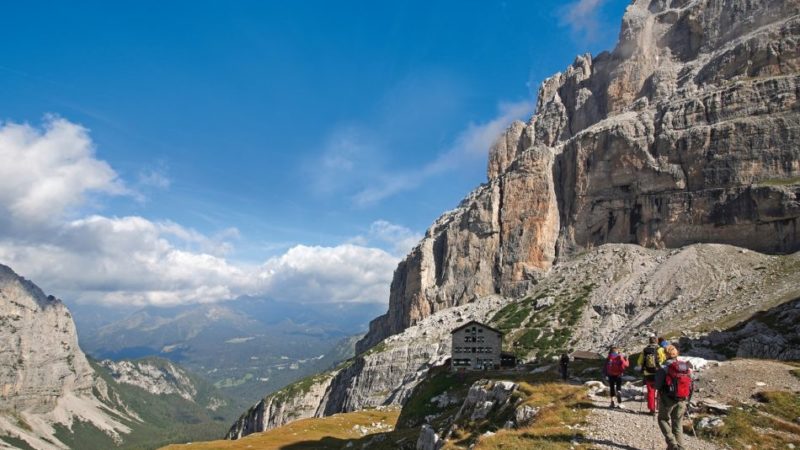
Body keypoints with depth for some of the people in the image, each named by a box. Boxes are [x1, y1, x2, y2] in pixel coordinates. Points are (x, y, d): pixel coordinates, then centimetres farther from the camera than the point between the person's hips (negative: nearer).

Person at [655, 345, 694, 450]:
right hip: (682, 400, 5)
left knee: (663, 419, 13)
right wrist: (687, 399, 17)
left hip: (668, 399, -4)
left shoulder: (664, 368, -12)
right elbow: (692, 385, 6)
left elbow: (657, 385, -14)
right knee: (678, 423, 15)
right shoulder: (686, 367, 3)